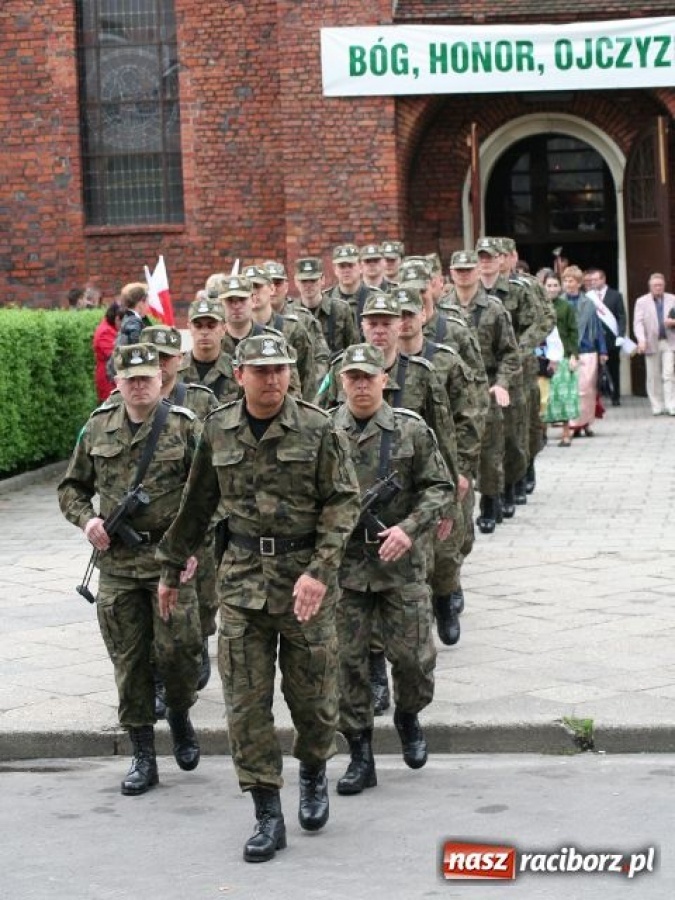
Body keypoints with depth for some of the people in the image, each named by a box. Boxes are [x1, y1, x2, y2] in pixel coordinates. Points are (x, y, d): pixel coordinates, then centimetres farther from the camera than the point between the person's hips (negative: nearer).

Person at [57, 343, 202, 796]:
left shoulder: (185, 426, -3)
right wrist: (86, 520, -3)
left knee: (176, 649, -6)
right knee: (129, 661, 5)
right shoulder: (98, 427, 7)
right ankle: (143, 756, 15)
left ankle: (180, 716, 26)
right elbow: (72, 486, 16)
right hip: (116, 562, 3)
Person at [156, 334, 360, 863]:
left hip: (306, 575, -2)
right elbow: (198, 503, 15)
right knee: (246, 701, -1)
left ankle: (314, 773, 37)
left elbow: (344, 502, -8)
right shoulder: (218, 430, 4)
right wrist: (172, 567, 19)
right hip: (243, 579, 2)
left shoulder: (318, 429, -6)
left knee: (312, 695, 7)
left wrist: (320, 571, -18)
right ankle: (268, 816, 8)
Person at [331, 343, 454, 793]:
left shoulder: (412, 430, 0)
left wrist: (410, 527, -14)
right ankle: (361, 757, 12)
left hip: (401, 564, -1)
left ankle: (409, 717, 31)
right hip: (342, 565, 1)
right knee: (347, 661, 2)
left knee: (413, 654, -2)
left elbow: (441, 489, 0)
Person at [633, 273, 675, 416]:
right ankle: (657, 406, 13)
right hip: (652, 343, 0)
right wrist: (641, 340, -20)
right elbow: (638, 323, -5)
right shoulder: (641, 301, 3)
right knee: (653, 377, 5)